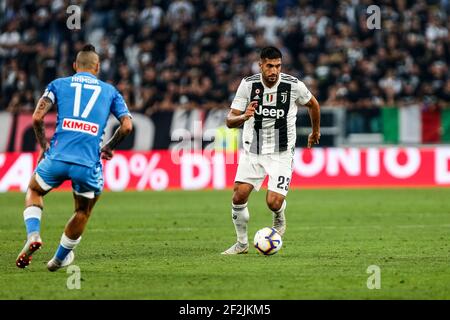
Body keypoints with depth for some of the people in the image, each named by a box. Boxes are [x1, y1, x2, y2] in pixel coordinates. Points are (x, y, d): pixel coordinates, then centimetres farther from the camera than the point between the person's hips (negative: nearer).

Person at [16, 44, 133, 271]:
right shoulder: (109, 91, 17)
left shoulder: (58, 84, 13)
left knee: (34, 191, 28)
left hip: (58, 157, 0)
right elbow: (127, 125, 7)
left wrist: (43, 145, 15)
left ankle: (33, 234, 4)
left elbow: (37, 118, 1)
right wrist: (109, 148, 22)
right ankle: (60, 257, 37)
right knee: (83, 213, 25)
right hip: (89, 164, 0)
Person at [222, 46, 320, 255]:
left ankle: (279, 219, 23)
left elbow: (313, 104, 12)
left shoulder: (293, 85, -11)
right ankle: (242, 243, 12)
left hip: (281, 153, -2)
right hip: (252, 151, 2)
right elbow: (230, 121, -7)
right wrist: (244, 117, -30)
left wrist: (315, 132, 26)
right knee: (239, 196, -10)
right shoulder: (248, 84, -9)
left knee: (274, 202, -16)